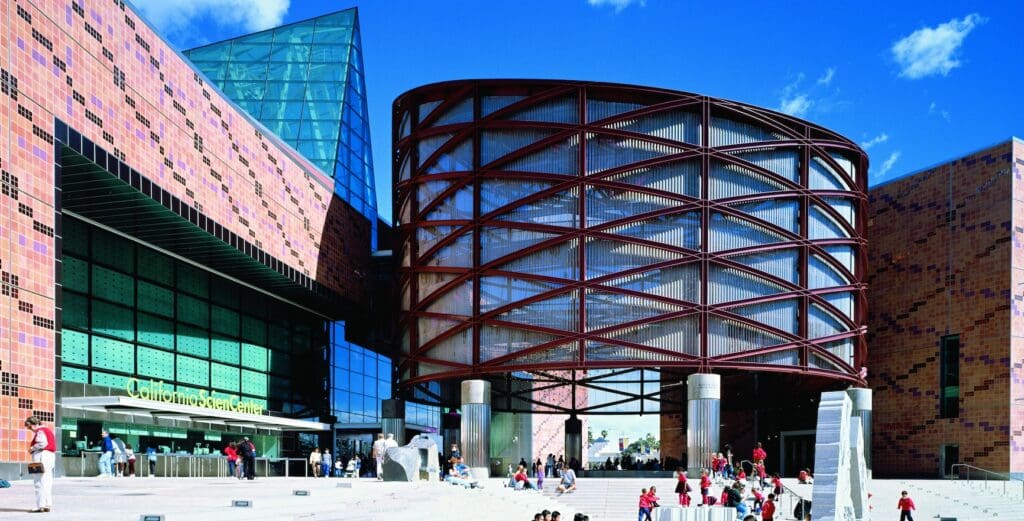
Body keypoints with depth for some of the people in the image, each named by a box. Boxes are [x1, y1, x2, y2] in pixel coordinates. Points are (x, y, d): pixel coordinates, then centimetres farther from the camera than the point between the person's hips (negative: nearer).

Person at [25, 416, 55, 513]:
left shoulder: (40, 431, -9)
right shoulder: (47, 429, 20)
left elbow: (42, 443, -24)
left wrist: (32, 448, -10)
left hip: (42, 456, -10)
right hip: (51, 455, 10)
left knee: (39, 482, -8)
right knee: (47, 482, 10)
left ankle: (40, 506, -10)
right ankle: (48, 505, 11)